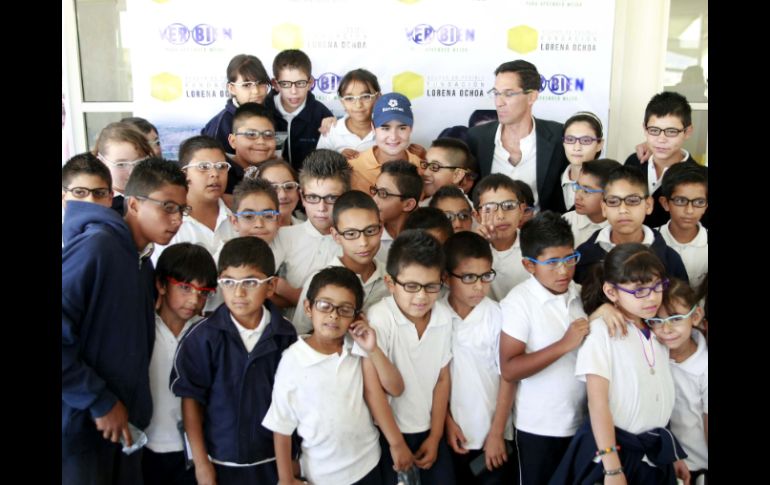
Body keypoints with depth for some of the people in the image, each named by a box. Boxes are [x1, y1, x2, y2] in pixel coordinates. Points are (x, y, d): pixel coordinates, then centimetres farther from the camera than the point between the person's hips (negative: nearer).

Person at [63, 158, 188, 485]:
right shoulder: (94, 246, -17)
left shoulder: (143, 261, 9)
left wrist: (132, 413, 4)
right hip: (78, 429, -7)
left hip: (120, 429, 8)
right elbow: (65, 336, -23)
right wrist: (100, 402, -17)